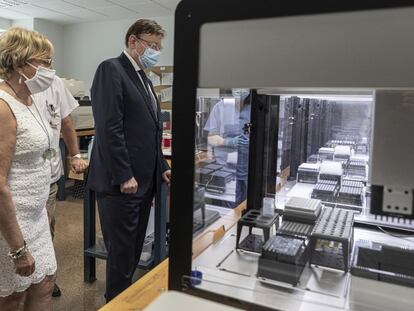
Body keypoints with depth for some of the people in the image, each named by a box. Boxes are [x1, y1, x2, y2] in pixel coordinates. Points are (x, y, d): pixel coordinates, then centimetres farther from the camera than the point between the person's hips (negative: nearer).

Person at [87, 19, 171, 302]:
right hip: (121, 182, -9)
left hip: (145, 181, 9)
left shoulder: (144, 79, 18)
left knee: (134, 250, 18)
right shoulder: (111, 69, -9)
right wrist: (124, 176, -20)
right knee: (121, 253, 4)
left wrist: (162, 166, 14)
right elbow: (109, 128, -19)